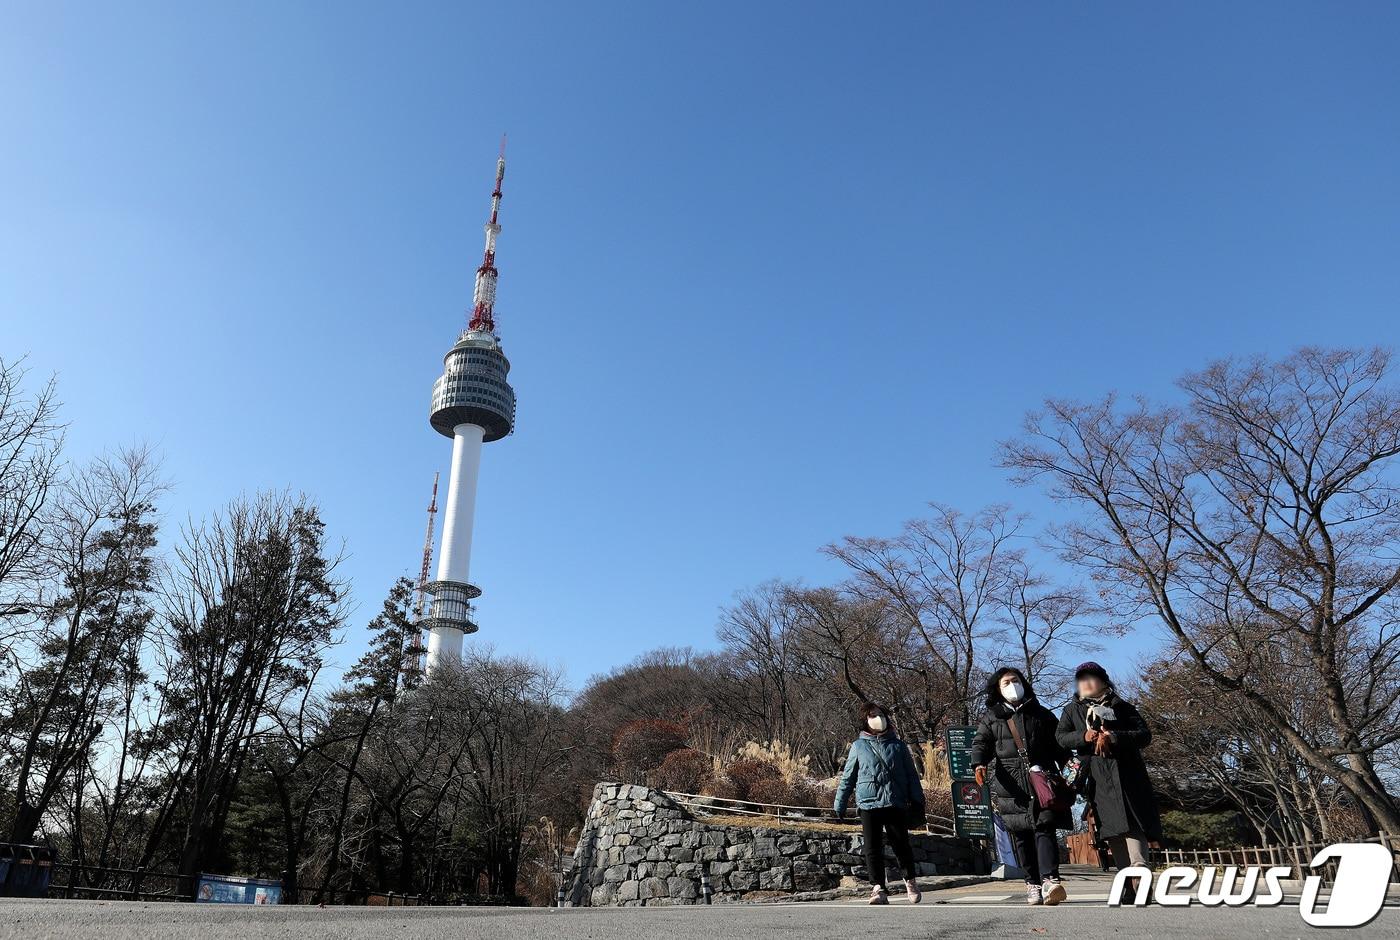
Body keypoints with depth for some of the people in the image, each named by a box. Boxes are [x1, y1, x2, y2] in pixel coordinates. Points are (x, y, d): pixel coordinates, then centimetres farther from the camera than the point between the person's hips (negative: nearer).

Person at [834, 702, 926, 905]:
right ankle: (878, 888, 6)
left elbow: (911, 775, 12)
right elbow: (848, 777, 11)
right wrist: (840, 804, 11)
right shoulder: (858, 747, 6)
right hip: (868, 804, 0)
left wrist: (917, 800, 7)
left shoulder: (898, 745, 8)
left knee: (901, 845, 6)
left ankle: (910, 880, 27)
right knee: (873, 848, 0)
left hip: (896, 804, 0)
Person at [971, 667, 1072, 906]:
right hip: (1009, 784, 0)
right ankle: (1033, 884, 7)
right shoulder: (991, 717, 13)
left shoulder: (1041, 714, 18)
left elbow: (1058, 744, 18)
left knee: (1044, 828, -13)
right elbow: (980, 743, 2)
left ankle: (1050, 881, -21)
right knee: (1020, 835, 0)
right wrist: (979, 764, -17)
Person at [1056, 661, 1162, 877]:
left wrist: (1114, 738, -13)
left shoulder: (1121, 706, 14)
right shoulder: (1073, 710, 19)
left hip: (1126, 775, -2)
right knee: (1113, 834, -2)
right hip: (1098, 780, 2)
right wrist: (1084, 736, -11)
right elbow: (1061, 736, 8)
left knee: (1134, 827, -16)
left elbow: (1145, 735, 4)